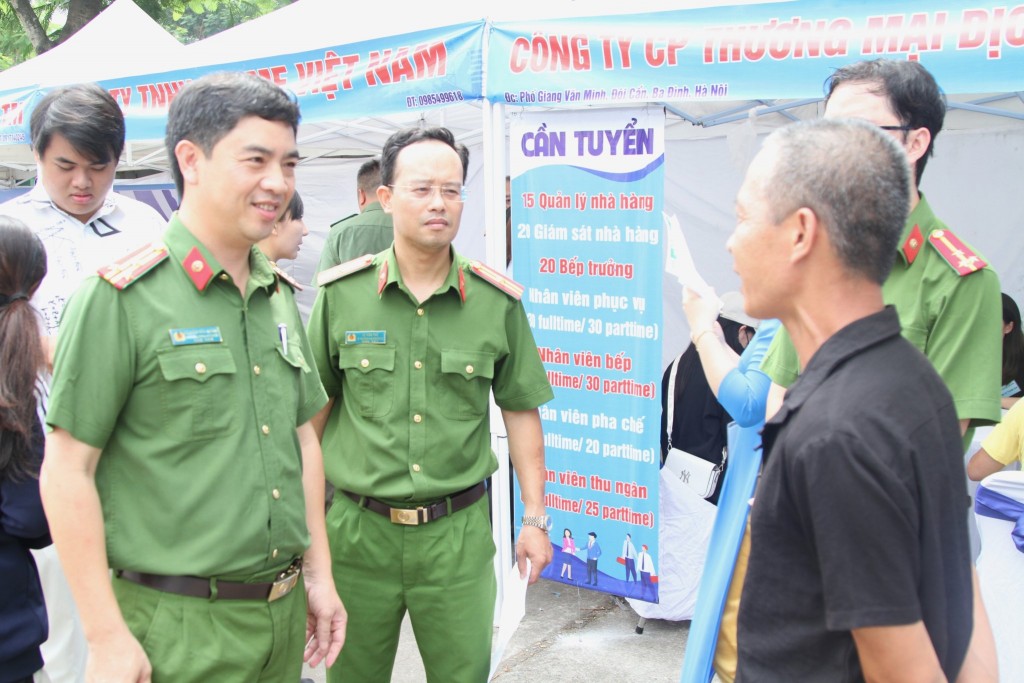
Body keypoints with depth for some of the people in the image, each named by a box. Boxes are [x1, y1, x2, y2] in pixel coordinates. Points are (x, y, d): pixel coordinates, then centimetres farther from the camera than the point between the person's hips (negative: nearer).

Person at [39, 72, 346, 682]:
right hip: (178, 629, -6)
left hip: (284, 612, 7)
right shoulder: (121, 297, -12)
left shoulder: (281, 296, 8)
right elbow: (67, 472, -12)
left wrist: (319, 575, 13)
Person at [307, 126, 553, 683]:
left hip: (458, 531, 0)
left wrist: (535, 517, 5)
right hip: (358, 527, 0)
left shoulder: (497, 302, -2)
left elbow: (520, 411, 6)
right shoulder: (341, 293, -3)